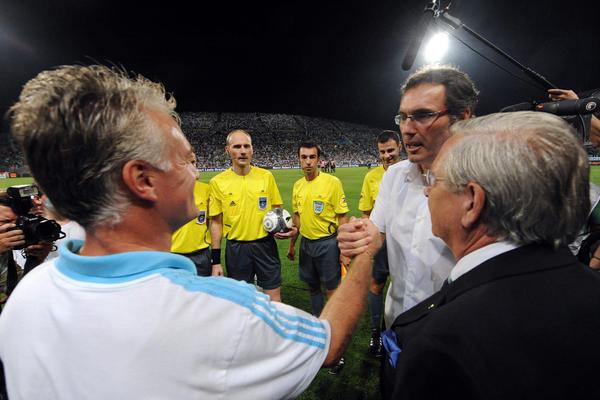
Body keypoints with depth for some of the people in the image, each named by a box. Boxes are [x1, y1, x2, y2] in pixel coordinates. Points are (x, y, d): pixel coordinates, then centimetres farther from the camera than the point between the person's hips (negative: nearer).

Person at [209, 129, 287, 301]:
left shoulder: (266, 176, -2)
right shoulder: (217, 182, -5)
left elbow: (277, 210, 9)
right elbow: (216, 222, 0)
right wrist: (216, 260, 0)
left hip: (265, 244, 1)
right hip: (236, 248, 0)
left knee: (274, 297, 10)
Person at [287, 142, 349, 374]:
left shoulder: (332, 182, -12)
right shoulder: (297, 186, 6)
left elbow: (342, 218, -11)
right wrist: (292, 244, 17)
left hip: (327, 244, -5)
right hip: (306, 243, 6)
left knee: (333, 292, 1)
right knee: (313, 288, 18)